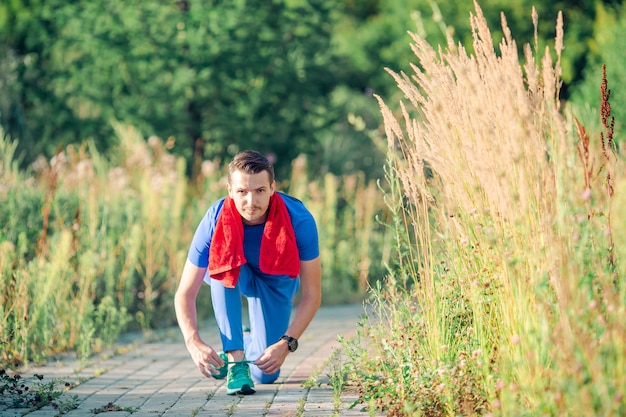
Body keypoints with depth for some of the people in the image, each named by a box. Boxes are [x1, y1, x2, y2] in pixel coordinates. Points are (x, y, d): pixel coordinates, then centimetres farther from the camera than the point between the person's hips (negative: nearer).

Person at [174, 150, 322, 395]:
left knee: (266, 375, -6)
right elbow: (184, 294, -30)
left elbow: (312, 295, -28)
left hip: (276, 282, 0)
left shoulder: (299, 221, -35)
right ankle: (234, 357, -30)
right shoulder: (215, 222, -34)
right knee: (221, 265, -37)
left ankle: (250, 342, 30)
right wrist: (194, 343, -47)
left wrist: (286, 344, -41)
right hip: (232, 279, 0)